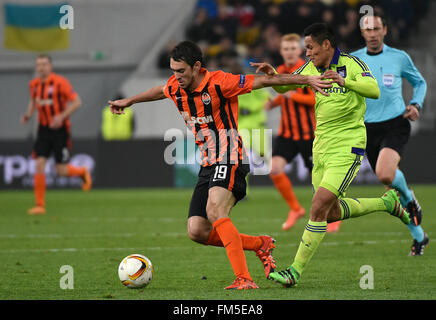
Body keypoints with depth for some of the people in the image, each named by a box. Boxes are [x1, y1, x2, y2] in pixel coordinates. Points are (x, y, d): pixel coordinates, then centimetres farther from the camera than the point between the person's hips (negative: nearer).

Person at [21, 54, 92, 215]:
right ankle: (40, 205, -5)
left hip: (60, 129, -4)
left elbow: (77, 102, -13)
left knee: (61, 170, -3)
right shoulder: (34, 84, 4)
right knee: (39, 164, -9)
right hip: (44, 129, 5)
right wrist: (27, 115, 3)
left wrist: (62, 116, -24)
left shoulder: (60, 82, -14)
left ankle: (82, 172, 32)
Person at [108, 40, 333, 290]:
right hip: (208, 165, 8)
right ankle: (261, 244, 16)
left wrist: (307, 80, -14)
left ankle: (244, 280, -34)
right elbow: (159, 92, 31)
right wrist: (129, 101, 47)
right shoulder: (176, 87, 6)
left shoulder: (219, 83, -15)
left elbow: (265, 81, -12)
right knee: (197, 232, -1)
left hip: (230, 160, -8)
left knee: (215, 211, -31)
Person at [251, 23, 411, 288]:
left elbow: (374, 90, -24)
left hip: (347, 148, -8)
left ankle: (296, 271, -11)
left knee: (319, 207, -15)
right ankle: (387, 202, 34)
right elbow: (283, 87, 13)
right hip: (321, 147, 8)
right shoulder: (312, 68, 7)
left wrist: (344, 81, -39)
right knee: (332, 212, 14)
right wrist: (272, 74, -9)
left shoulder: (351, 63, -11)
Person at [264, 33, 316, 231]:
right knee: (275, 168, -13)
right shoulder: (280, 71, 8)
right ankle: (295, 209, 6)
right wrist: (274, 102, 6)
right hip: (287, 132, 5)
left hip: (309, 133, -5)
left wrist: (293, 96, -23)